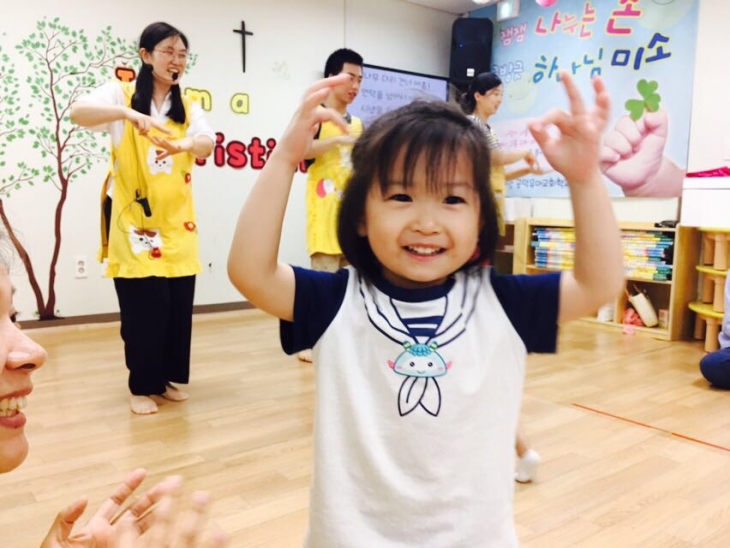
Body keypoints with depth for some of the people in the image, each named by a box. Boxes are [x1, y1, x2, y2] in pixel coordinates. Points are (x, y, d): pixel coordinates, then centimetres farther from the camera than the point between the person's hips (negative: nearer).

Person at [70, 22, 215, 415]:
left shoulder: (188, 106, 11)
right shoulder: (123, 93, 1)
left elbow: (208, 143, -7)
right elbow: (78, 112, -18)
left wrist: (185, 144, -29)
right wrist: (128, 113, -33)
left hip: (176, 220, 4)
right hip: (133, 218, -3)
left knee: (178, 303, 5)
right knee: (144, 305, -5)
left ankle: (167, 378, 21)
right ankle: (142, 386, 12)